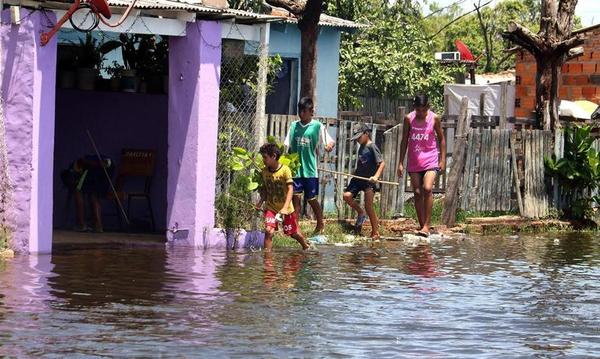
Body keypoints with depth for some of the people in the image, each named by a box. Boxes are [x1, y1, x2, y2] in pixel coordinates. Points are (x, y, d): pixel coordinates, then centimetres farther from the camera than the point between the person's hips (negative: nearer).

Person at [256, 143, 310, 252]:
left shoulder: (285, 170, -16)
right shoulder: (264, 171, -2)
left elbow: (290, 189, -21)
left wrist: (285, 208, -31)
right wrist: (260, 202, -8)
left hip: (286, 209, -2)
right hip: (270, 207, 2)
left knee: (294, 233, 13)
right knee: (269, 231, -21)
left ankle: (306, 247, 40)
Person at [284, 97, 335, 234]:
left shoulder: (317, 126, -3)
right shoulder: (294, 125, 7)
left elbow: (330, 142, -3)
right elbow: (288, 146, 11)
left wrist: (329, 146, -25)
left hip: (310, 170, -3)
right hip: (295, 168, 3)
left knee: (311, 199, 7)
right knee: (295, 197, 0)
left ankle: (320, 225, 25)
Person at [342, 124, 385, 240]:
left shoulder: (372, 147, -10)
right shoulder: (361, 147, 14)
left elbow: (382, 163, -17)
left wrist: (376, 176, -29)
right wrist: (354, 175, 27)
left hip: (369, 180, -7)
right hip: (358, 178, 7)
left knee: (368, 206, -11)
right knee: (347, 195, -13)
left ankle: (375, 232, -1)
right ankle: (360, 213, 11)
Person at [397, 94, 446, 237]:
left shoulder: (434, 118, -4)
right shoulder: (409, 119, -1)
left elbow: (441, 138, 7)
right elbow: (404, 141, 7)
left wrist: (443, 159, 3)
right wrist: (401, 163, 6)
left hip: (430, 160, -2)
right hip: (414, 161, 2)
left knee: (427, 189, -19)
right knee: (417, 193, 1)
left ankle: (426, 226, -16)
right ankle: (421, 225, 9)